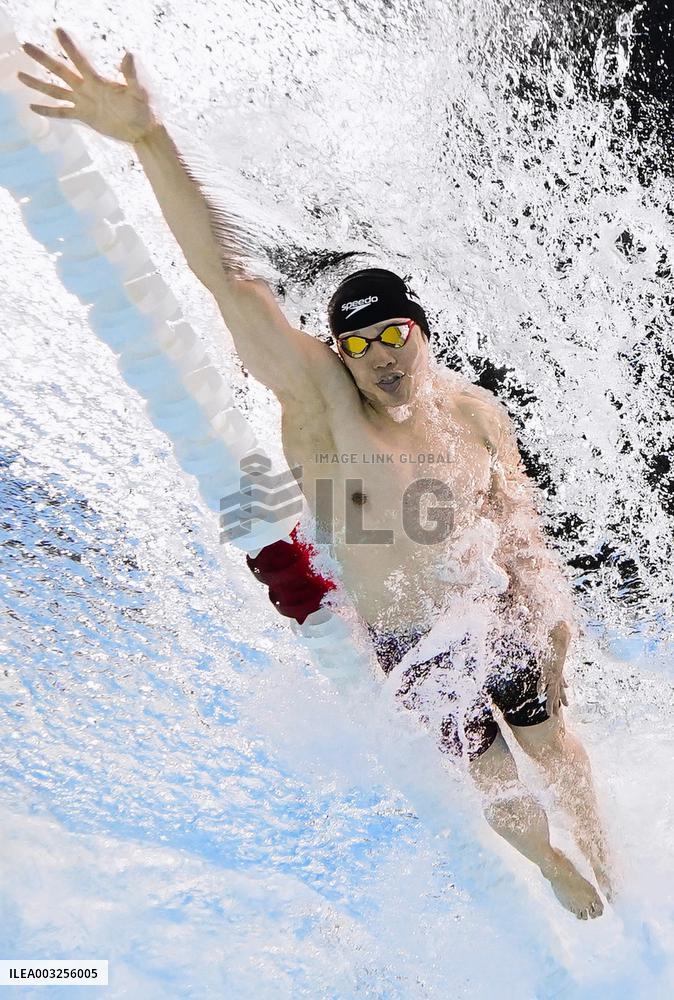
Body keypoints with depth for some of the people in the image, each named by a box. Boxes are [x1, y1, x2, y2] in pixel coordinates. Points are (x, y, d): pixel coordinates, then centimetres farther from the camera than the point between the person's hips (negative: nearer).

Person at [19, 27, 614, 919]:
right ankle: (568, 884, 48)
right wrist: (149, 141, -41)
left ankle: (610, 877, 55)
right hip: (404, 644, -2)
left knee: (552, 747, 22)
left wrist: (550, 620, 5)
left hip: (496, 617, 3)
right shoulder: (316, 393, -22)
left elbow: (520, 522, 2)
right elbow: (229, 277, -33)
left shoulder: (477, 413, -11)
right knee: (494, 784, 13)